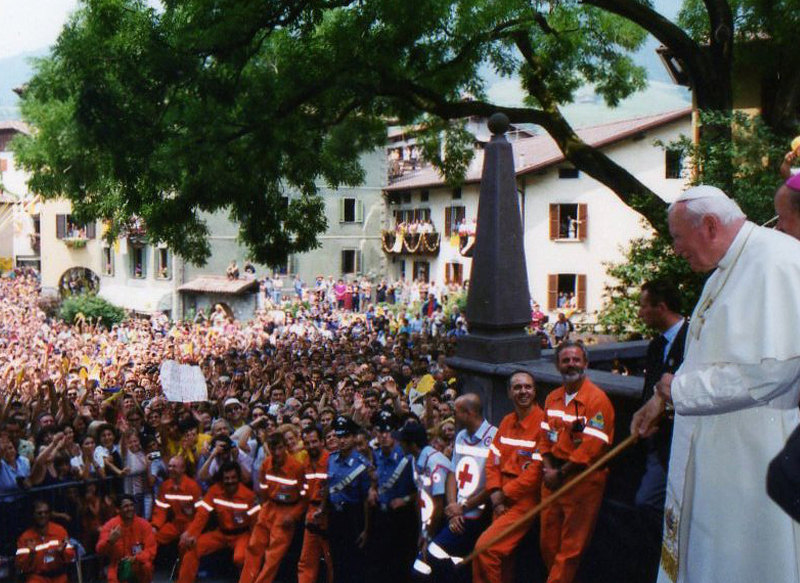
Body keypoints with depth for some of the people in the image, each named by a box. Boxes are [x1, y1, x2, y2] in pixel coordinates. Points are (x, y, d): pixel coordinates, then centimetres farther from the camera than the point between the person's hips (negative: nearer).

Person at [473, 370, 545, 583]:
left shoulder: (543, 422, -12)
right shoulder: (507, 421, 12)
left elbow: (536, 471, -15)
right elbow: (493, 459, 11)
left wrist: (505, 494, -10)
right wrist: (495, 493, -4)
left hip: (524, 501, -7)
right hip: (502, 502, 7)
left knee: (485, 547, -18)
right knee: (501, 557, 11)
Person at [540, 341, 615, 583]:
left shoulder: (598, 399, -12)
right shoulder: (552, 398, 11)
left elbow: (592, 447, -17)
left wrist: (561, 474, -14)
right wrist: (548, 468, -3)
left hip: (583, 481, -6)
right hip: (553, 481, 7)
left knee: (571, 548, 1)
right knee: (548, 543, 12)